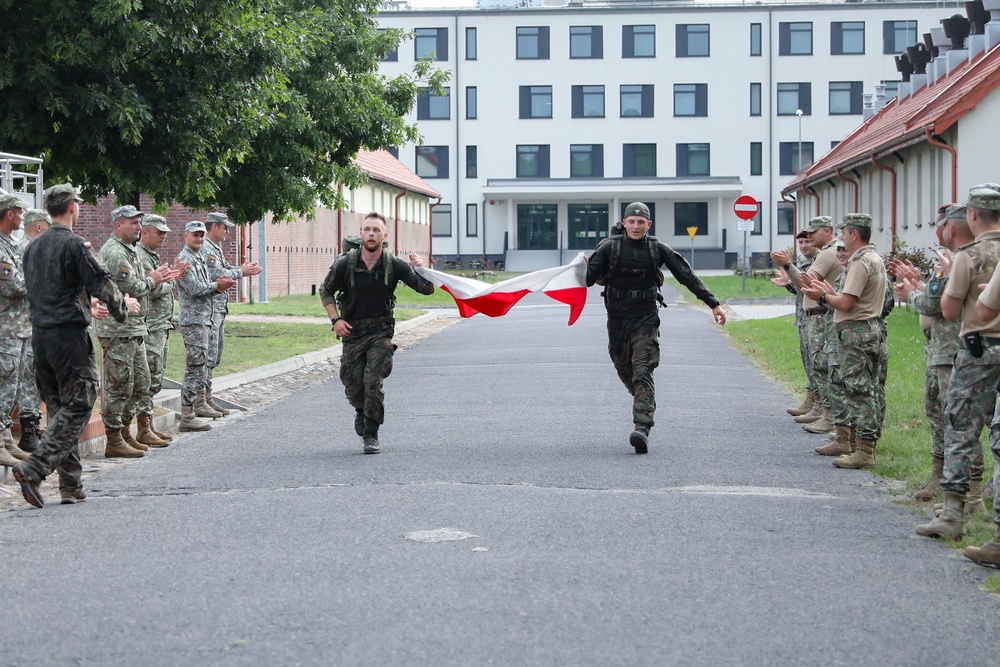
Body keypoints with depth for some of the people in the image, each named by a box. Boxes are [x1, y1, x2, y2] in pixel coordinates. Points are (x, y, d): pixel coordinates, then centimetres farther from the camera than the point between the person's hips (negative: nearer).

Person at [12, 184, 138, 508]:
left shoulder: (33, 247, 13)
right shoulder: (74, 245, -12)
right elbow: (102, 284, -12)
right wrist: (123, 306, 10)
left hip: (39, 334, 8)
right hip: (69, 335, -8)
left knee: (59, 408, 12)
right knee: (77, 406, -4)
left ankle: (71, 485, 12)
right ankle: (33, 469, -17)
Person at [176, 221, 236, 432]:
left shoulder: (199, 258, 19)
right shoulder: (185, 259, -12)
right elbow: (193, 288, -21)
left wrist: (218, 284, 2)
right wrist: (217, 285, -11)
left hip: (204, 319, 10)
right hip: (193, 320, -10)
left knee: (200, 365, 17)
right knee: (195, 366, -12)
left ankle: (200, 403, 27)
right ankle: (187, 416, -13)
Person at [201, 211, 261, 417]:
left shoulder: (216, 248, 19)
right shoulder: (205, 249, -15)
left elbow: (224, 269, 21)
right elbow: (218, 275, -22)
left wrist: (245, 269, 5)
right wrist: (241, 271, -9)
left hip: (219, 308, 11)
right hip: (209, 307, -11)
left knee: (215, 355, 14)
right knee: (208, 354, -10)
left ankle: (207, 398, 18)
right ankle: (199, 402, -9)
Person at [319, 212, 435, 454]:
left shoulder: (394, 265, -9)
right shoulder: (344, 264, -8)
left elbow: (427, 289, -3)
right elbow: (326, 291, 8)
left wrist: (421, 269, -22)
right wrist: (335, 319, -4)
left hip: (380, 332, -1)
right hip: (352, 332, 1)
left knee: (373, 382, -17)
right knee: (353, 387, 2)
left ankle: (371, 436, -3)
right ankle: (361, 412, 38)